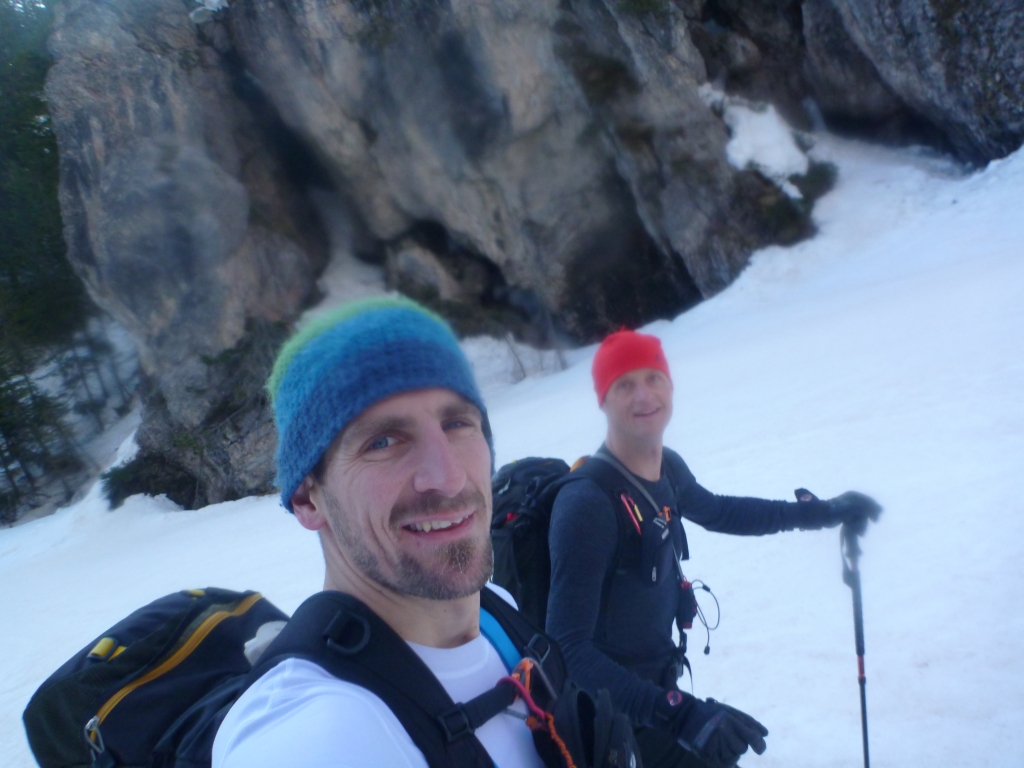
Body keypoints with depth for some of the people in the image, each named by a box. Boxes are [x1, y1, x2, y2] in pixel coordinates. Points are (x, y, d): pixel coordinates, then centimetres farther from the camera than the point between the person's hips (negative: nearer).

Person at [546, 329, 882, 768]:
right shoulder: (587, 502, -28)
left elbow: (716, 512, 19)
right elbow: (568, 649, -31)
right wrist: (679, 712, -40)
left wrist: (822, 512, 23)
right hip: (613, 712, -8)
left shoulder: (668, 469, -4)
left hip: (655, 689, 8)